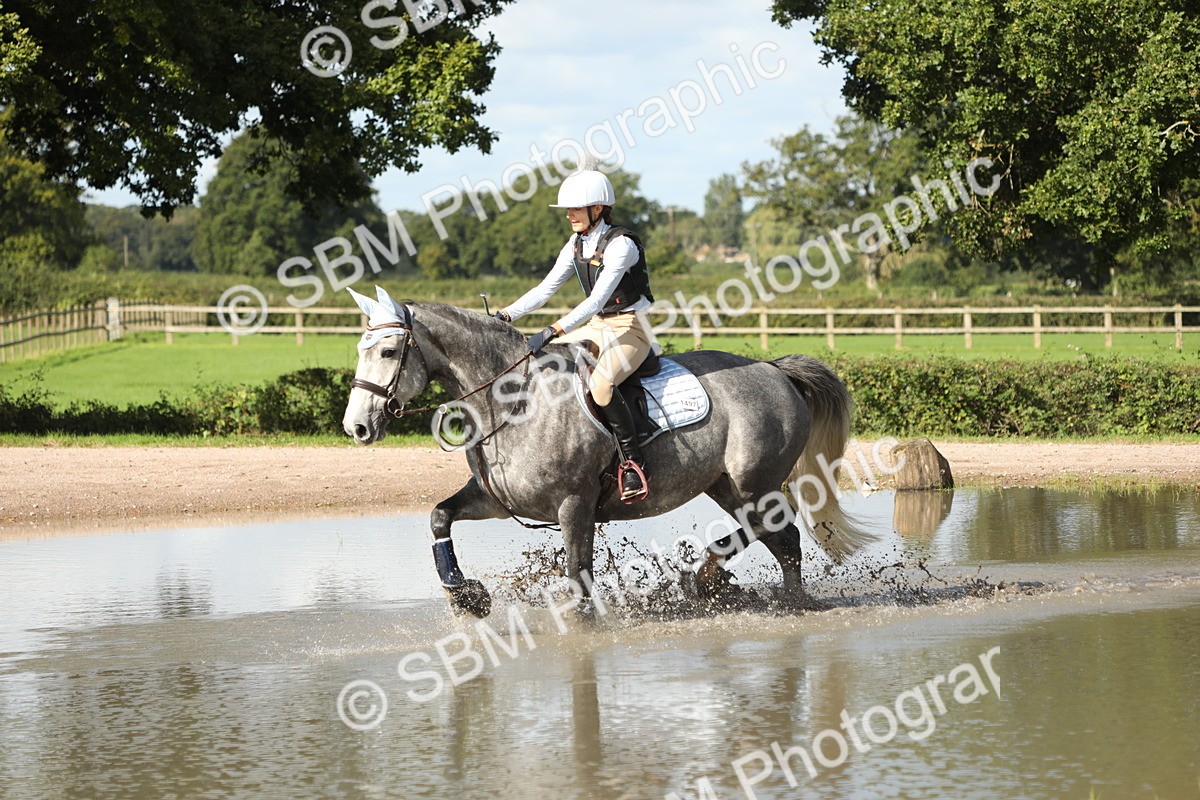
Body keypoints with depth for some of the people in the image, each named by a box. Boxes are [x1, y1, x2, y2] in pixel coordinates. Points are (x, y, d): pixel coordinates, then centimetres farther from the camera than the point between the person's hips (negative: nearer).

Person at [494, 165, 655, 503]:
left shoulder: (621, 244, -20)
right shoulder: (577, 244, 6)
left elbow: (596, 300, -29)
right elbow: (546, 288, 6)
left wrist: (553, 331, -38)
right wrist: (505, 315, -8)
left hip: (630, 329, -9)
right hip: (596, 327, 9)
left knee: (599, 384, -36)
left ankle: (633, 460, -24)